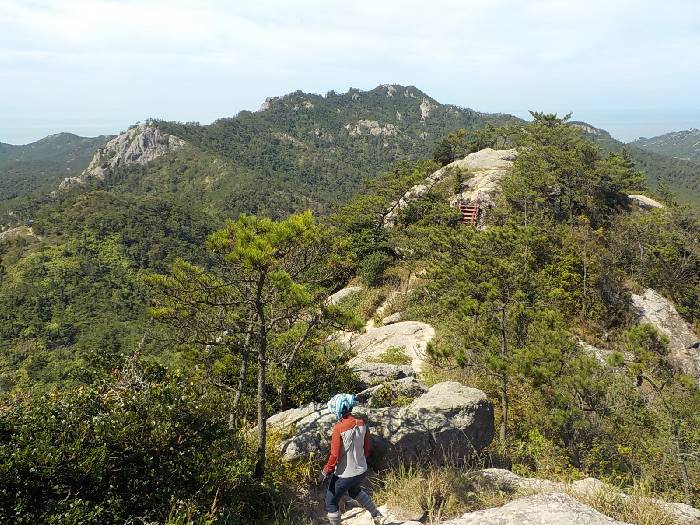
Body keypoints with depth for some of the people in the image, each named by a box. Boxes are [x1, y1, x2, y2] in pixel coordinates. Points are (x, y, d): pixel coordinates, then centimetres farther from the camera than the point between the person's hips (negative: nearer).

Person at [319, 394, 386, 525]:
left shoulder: (339, 428, -24)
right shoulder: (362, 424, -6)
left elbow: (335, 455, -20)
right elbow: (366, 448, 4)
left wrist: (325, 472, -7)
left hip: (344, 474, -7)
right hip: (361, 471, 7)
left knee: (331, 503, 15)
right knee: (355, 491, 35)